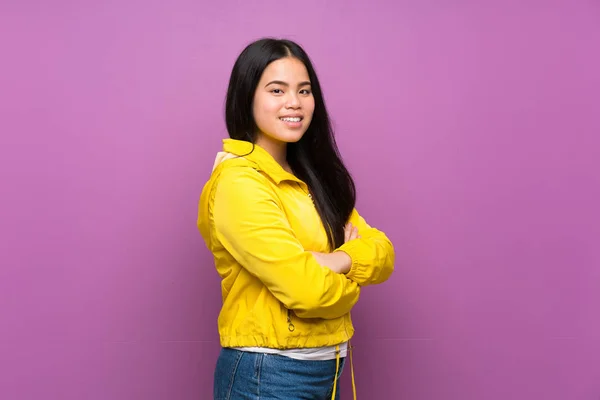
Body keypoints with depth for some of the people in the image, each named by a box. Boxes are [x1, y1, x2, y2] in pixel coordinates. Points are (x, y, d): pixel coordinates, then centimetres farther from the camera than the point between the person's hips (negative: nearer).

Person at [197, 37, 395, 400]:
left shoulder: (311, 178, 8)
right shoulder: (239, 182, -18)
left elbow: (382, 253, 0)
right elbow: (306, 288, -25)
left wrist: (337, 261, -20)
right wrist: (349, 282, -5)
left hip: (327, 368, 8)